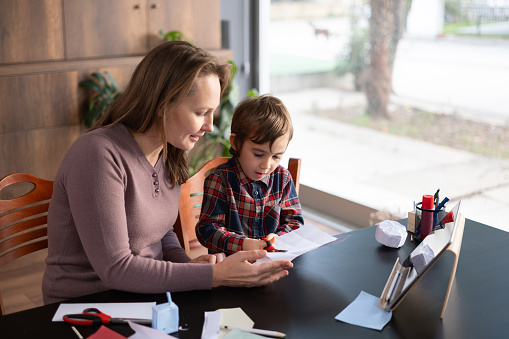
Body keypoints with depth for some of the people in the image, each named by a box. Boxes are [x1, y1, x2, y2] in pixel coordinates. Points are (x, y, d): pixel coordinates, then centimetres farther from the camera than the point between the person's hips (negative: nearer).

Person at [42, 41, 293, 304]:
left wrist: (187, 264, -6)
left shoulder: (169, 153, 3)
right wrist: (214, 275, -26)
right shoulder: (98, 155, -23)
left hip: (145, 294, 7)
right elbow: (116, 269, -26)